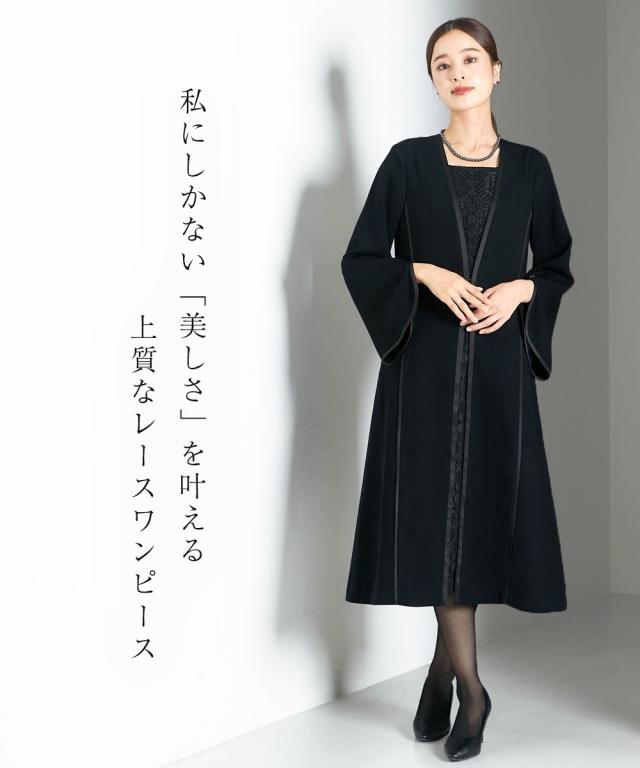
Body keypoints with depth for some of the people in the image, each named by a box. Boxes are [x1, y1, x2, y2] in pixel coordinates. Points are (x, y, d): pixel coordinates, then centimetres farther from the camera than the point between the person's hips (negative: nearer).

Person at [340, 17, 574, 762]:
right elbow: (360, 259, 2)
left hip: (499, 365, 2)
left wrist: (518, 290, -8)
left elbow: (558, 266, 12)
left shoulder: (529, 166, 8)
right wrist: (426, 274, -14)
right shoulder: (406, 161, 2)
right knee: (434, 506, -5)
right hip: (424, 363, -2)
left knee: (483, 507, 2)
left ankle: (443, 666, 19)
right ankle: (468, 683, 4)